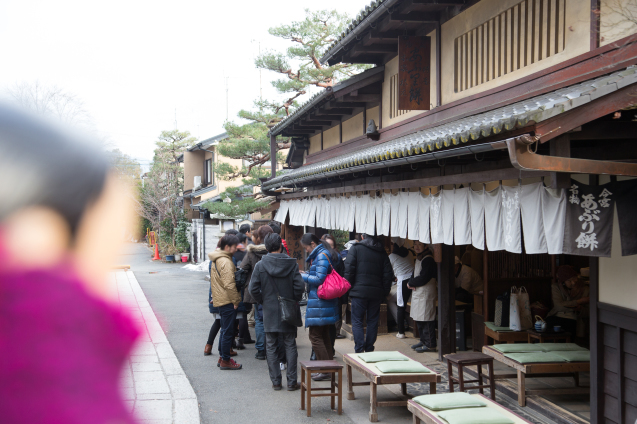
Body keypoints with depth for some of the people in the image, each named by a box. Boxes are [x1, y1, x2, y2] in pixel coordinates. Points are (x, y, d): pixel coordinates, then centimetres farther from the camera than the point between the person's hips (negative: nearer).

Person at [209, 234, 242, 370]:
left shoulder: (217, 259, 14)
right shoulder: (225, 261, -19)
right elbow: (229, 284, -23)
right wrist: (235, 300, -16)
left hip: (220, 300, 10)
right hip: (227, 302, -10)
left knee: (225, 330, 19)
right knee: (228, 331, -3)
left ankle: (222, 357, 27)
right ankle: (225, 361, 3)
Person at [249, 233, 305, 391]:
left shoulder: (260, 265, -6)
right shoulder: (292, 263, -6)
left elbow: (253, 289, -7)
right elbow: (300, 286, -9)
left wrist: (263, 302, 8)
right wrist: (293, 301, 7)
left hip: (269, 312, 0)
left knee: (271, 347, 8)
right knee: (290, 346, 8)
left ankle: (275, 381, 10)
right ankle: (292, 382, 8)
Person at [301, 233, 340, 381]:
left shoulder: (322, 256, -15)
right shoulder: (323, 254, 15)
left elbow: (319, 279, -20)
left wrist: (303, 276, -9)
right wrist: (307, 274, 12)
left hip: (320, 303, -10)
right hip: (326, 302, 10)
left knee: (315, 336, -6)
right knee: (324, 335, 15)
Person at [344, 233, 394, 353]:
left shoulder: (355, 248, -1)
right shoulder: (382, 252, 11)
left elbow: (349, 270, -8)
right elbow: (388, 274, 9)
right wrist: (384, 292, 13)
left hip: (359, 291, -3)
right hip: (376, 293, 3)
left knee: (357, 321, 0)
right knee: (373, 321, 11)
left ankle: (359, 350, -9)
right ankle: (369, 350, 12)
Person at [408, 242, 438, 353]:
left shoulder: (428, 260, -16)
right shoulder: (418, 258, 16)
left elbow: (423, 278, -20)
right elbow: (414, 275, 18)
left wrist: (411, 283, -7)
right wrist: (411, 283, -3)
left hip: (426, 293, -10)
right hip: (417, 293, 10)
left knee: (426, 318, -8)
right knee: (419, 319, 15)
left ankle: (430, 344, -4)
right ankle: (423, 340, 25)